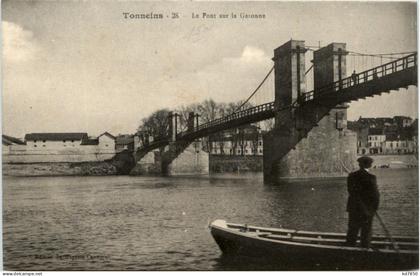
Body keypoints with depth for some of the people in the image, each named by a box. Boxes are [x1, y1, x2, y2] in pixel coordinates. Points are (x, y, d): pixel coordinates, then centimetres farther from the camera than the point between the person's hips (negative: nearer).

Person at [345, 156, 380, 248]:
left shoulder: (351, 176, -4)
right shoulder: (371, 177, -15)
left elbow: (351, 192, -1)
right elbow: (375, 194, -13)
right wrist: (375, 208, 3)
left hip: (353, 209, 3)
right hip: (367, 209, -3)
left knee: (352, 231, 13)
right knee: (366, 232, 9)